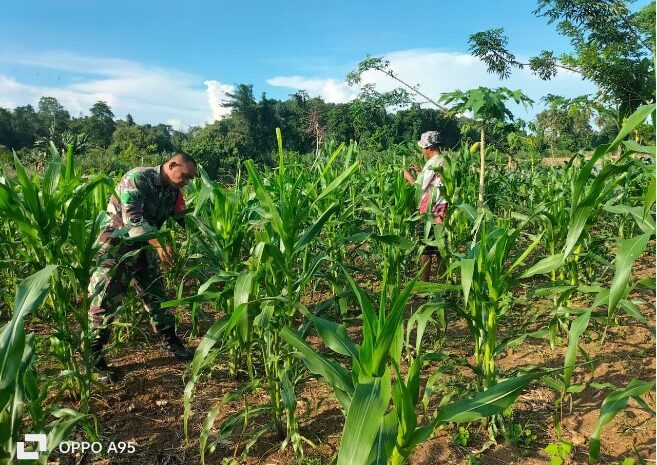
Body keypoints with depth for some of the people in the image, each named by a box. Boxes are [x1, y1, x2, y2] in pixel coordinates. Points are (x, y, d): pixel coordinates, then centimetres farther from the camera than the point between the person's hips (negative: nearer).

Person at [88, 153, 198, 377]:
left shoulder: (173, 191, 2)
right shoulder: (137, 178, -21)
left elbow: (183, 219, 3)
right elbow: (132, 217, -31)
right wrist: (158, 243, -42)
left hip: (145, 247, 7)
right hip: (116, 246, -7)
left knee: (156, 293, 12)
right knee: (105, 298, -1)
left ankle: (170, 341, 24)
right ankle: (91, 350, 14)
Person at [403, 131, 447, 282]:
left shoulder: (433, 163, -16)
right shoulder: (445, 161, 10)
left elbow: (419, 187, -15)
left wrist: (408, 176, 1)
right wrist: (421, 172, 18)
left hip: (430, 212, -8)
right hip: (442, 209, 8)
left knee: (425, 248, 0)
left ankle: (424, 282, 6)